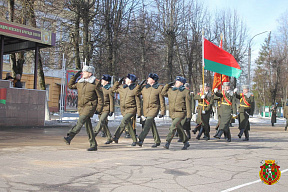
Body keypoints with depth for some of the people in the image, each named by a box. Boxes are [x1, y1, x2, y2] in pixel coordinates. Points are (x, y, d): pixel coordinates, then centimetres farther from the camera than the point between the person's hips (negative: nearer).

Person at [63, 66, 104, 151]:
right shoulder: (80, 82, 11)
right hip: (81, 106, 6)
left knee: (81, 121, -25)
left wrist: (99, 108, -8)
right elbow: (70, 86, 24)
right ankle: (93, 145, 11)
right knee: (88, 126, 5)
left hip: (90, 106, -6)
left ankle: (70, 136, -34)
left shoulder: (96, 83, -5)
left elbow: (100, 97, -3)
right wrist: (75, 77, 12)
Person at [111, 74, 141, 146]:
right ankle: (134, 140, 22)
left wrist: (139, 112, -7)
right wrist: (118, 82, 11)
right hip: (123, 110, 6)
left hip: (131, 109, -6)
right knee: (129, 125, 10)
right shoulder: (122, 87, 7)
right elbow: (113, 89, 22)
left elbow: (138, 101, -5)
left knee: (124, 121, -25)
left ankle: (116, 137, -28)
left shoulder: (135, 89, -7)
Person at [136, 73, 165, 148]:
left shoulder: (159, 88, -3)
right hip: (145, 108, 5)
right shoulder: (144, 87, 7)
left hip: (154, 108, -4)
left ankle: (141, 140, -24)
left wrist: (162, 112, -3)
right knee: (152, 125, 11)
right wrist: (139, 85, -3)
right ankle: (157, 141, 22)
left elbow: (162, 101, -1)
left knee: (148, 123, -20)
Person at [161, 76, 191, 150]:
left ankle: (167, 142, -16)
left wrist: (188, 116, -7)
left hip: (180, 113, -5)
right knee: (179, 129, 14)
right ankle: (186, 142, 29)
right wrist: (167, 85, 7)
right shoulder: (170, 90, 8)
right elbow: (163, 93, 15)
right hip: (172, 113, 5)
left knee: (173, 126, -19)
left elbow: (188, 105, -4)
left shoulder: (185, 92, -3)